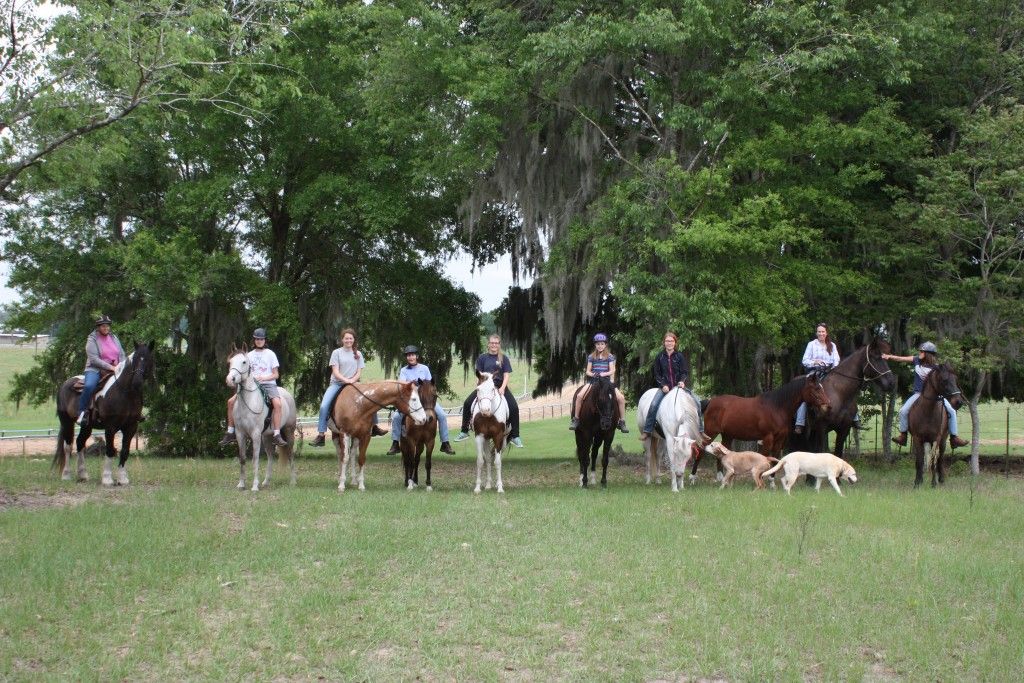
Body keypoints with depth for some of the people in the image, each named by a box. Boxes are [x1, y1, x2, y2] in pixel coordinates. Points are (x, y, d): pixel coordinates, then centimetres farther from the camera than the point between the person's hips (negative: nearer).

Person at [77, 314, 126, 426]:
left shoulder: (114, 338, 14)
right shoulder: (92, 340, -4)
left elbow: (122, 355, 16)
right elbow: (94, 359, -15)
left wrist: (120, 366, -6)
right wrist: (111, 367, -21)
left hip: (115, 369, 5)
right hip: (95, 369, -5)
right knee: (89, 386, -35)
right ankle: (82, 412, -25)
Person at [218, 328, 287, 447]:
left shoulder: (270, 354, 5)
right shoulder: (249, 355, 14)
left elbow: (276, 374, 2)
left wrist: (263, 378, -16)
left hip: (268, 384, -4)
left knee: (277, 403, -34)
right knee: (231, 402, -10)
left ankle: (277, 435, -38)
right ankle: (230, 434, -3)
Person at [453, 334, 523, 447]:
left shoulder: (504, 358, 3)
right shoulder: (482, 358, 4)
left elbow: (506, 375, -2)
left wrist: (502, 388, -17)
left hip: (500, 386, -1)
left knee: (514, 407, -19)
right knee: (467, 403, -12)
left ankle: (515, 436, -11)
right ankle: (464, 431, 2)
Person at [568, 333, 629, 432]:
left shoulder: (610, 357, 6)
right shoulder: (591, 357, 10)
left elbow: (612, 371, -1)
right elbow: (588, 371, 8)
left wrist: (604, 374, -20)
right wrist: (592, 374, -15)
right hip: (593, 381, 1)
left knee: (621, 398, -20)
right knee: (579, 395, -26)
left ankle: (622, 421, -9)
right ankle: (575, 419, -15)